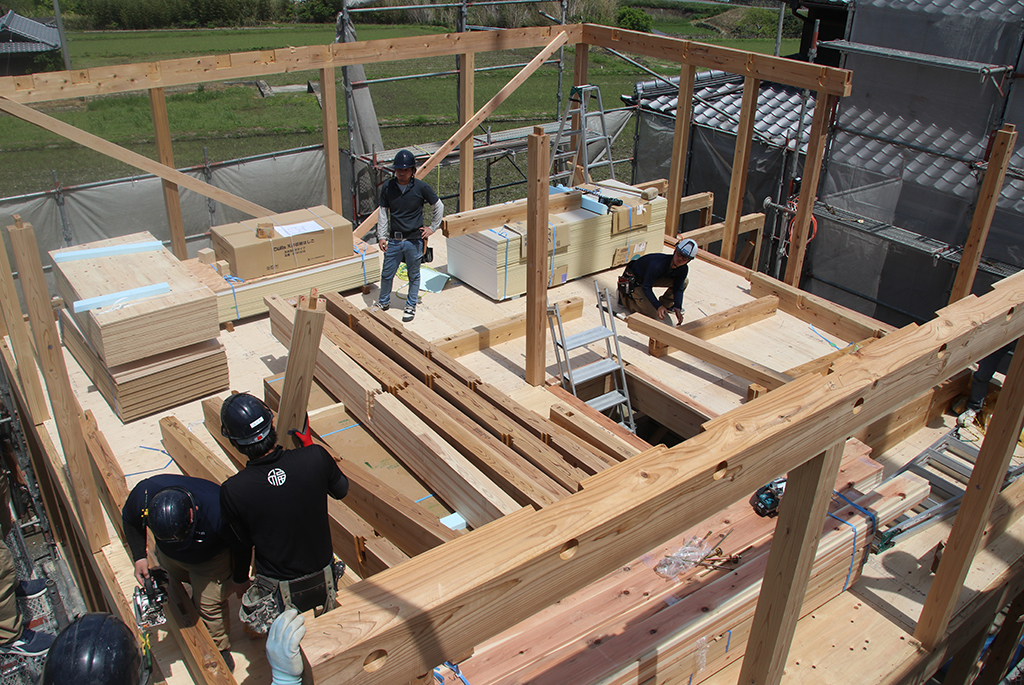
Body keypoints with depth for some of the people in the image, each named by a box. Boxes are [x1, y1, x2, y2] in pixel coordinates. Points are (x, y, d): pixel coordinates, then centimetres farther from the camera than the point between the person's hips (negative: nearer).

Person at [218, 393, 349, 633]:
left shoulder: (232, 491, -23)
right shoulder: (315, 456, -20)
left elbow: (246, 542, -6)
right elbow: (341, 490, 1)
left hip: (280, 592, -3)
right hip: (324, 581, 4)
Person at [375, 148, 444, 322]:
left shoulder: (421, 188, -9)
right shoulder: (388, 187, -2)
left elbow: (439, 207, 4)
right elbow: (383, 213, 6)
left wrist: (432, 228, 4)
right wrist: (381, 236, 2)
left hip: (414, 241, -2)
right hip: (394, 240, 2)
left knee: (414, 275, 11)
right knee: (387, 274, 10)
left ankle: (411, 306, 28)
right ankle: (383, 302, 33)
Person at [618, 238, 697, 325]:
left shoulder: (683, 269, -16)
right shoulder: (658, 265, -38)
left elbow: (678, 289, -8)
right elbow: (646, 287, -34)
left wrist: (677, 308, -24)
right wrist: (658, 307, -44)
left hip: (654, 278, 7)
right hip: (634, 281, -7)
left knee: (684, 282, -9)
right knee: (652, 314, -19)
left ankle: (666, 304, 12)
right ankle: (625, 296, 1)